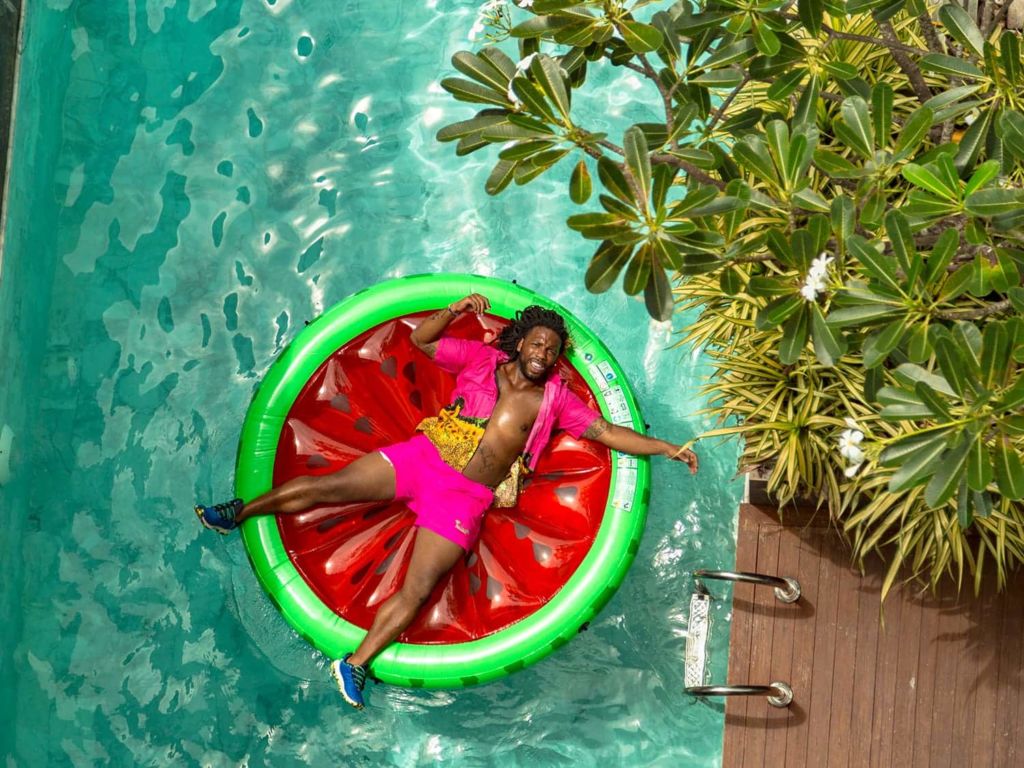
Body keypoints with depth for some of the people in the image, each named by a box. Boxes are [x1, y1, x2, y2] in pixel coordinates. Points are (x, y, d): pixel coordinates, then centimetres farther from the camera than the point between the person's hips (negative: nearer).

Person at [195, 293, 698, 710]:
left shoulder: (555, 399, 7)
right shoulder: (481, 358, 7)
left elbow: (607, 432, 4)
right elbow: (421, 339, 9)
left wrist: (665, 447, -4)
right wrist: (455, 311, -7)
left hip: (463, 498, -1)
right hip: (422, 457, 1)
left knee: (416, 592, -12)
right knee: (327, 486, -8)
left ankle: (355, 666, -6)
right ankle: (239, 513, 9)